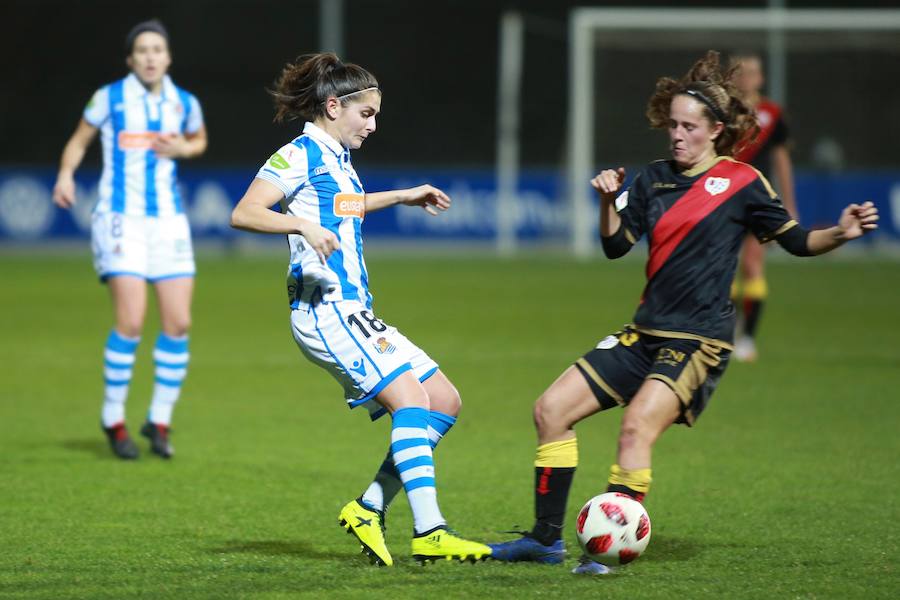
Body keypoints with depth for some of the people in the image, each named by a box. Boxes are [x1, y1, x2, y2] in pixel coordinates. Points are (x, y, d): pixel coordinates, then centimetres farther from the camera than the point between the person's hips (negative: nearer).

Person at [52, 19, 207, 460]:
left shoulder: (184, 104, 6)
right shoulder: (109, 98, -2)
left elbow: (198, 140, 25)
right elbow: (79, 140, 8)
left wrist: (181, 148, 2)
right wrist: (66, 174, -11)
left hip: (168, 221, 4)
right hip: (121, 219, -4)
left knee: (178, 323, -4)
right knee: (131, 322, -15)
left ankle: (159, 422, 11)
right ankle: (113, 420, 1)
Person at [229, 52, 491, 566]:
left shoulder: (337, 159, 20)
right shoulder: (301, 154, -7)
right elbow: (244, 214, -18)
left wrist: (403, 196, 44)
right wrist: (304, 226, -31)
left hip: (356, 312, 10)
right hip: (325, 309, -10)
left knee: (445, 402, 5)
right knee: (410, 397, -21)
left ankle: (369, 509, 4)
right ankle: (429, 533, -27)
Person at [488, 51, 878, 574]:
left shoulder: (741, 183, -4)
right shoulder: (653, 179, 10)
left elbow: (797, 242, 0)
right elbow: (616, 246, 9)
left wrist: (841, 234, -19)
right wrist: (609, 200, -9)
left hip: (700, 340, -7)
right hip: (647, 334, 7)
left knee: (638, 424, -29)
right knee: (552, 409, 2)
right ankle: (546, 538, 11)